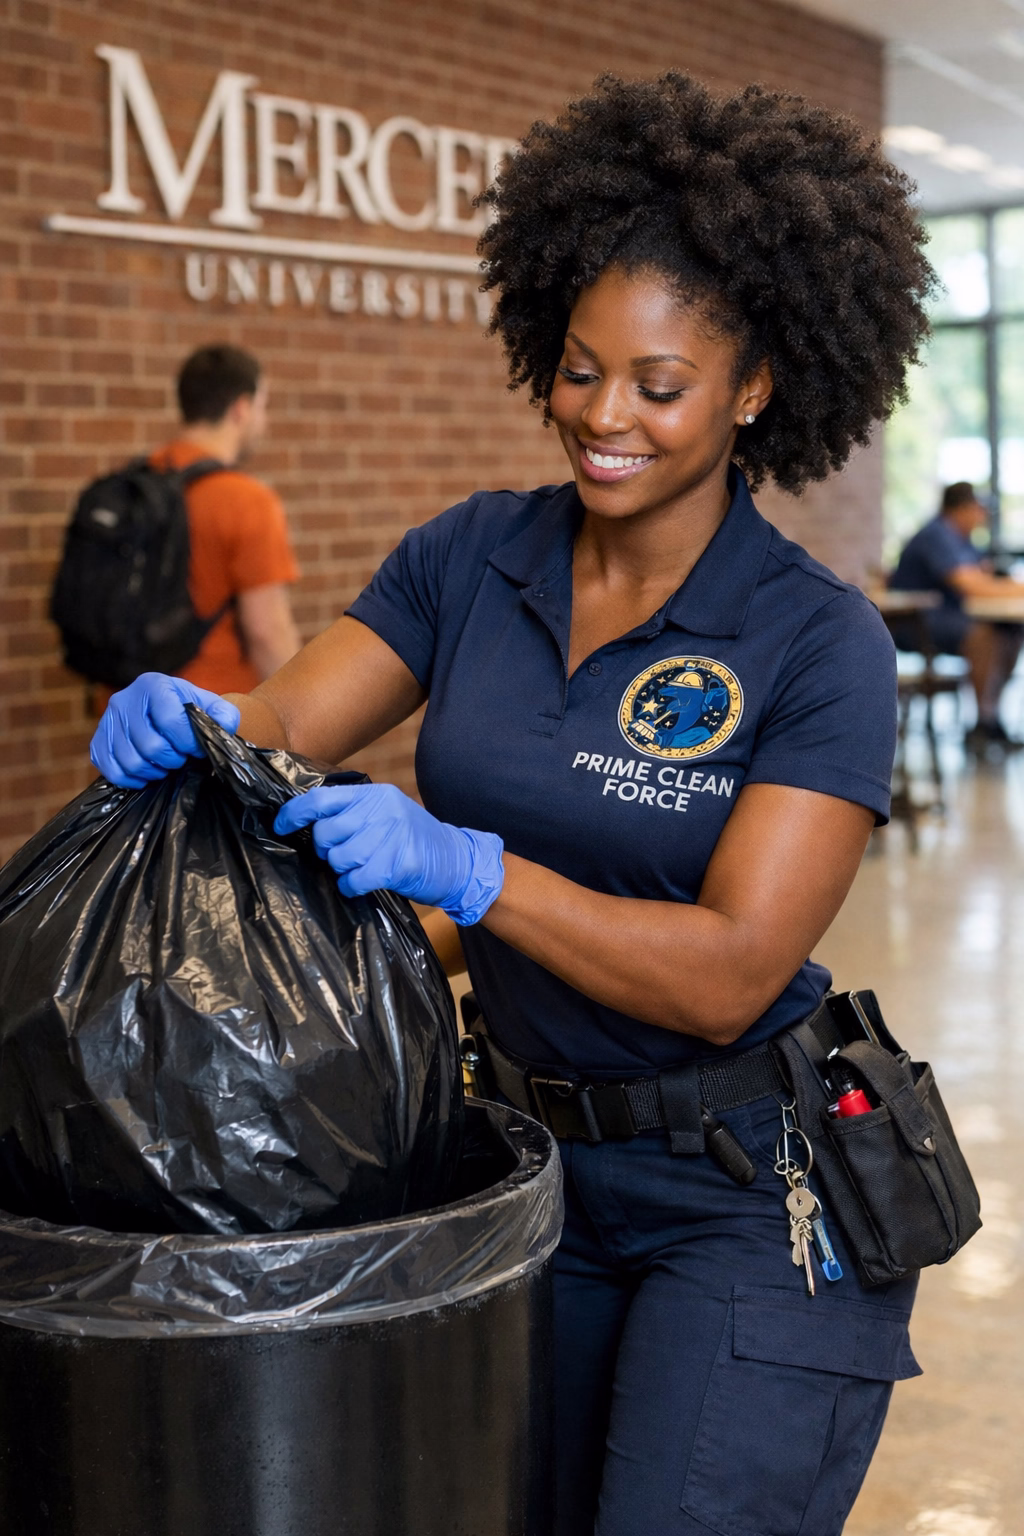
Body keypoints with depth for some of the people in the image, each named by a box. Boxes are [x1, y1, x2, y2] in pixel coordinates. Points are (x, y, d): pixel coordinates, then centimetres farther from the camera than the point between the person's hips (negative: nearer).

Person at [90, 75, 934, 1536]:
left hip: (748, 1191, -5)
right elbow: (280, 727, -4)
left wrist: (463, 867, -32)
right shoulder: (472, 558, -2)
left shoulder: (820, 643, -16)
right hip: (534, 1148, 5)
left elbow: (729, 974, -22)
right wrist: (182, 723, -27)